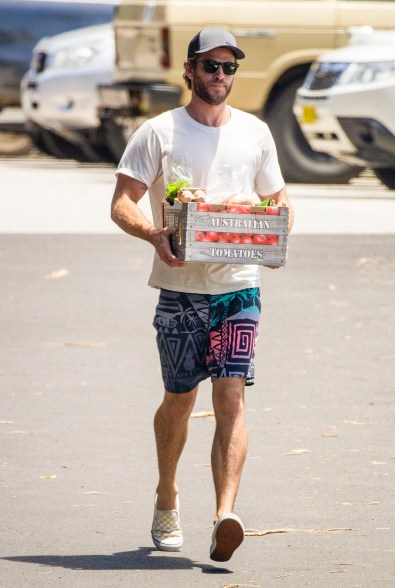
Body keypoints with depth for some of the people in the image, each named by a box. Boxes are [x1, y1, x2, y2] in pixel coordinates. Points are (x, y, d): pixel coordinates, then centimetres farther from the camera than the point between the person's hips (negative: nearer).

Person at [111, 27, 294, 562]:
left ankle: (225, 517, -22)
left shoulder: (255, 133, 10)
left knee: (231, 398, -12)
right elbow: (122, 202, -3)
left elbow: (278, 199, 18)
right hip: (180, 287, -1)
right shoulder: (158, 132, 1)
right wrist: (154, 233, -23)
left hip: (239, 284, 1)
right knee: (179, 400, 10)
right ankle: (167, 499, 34)